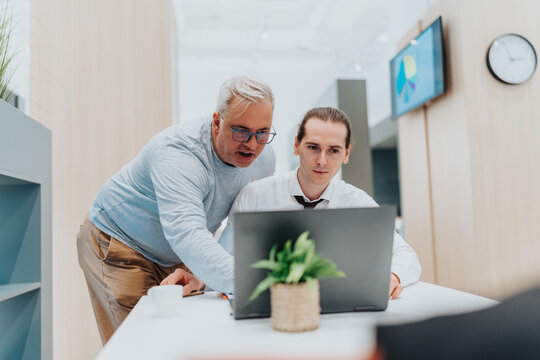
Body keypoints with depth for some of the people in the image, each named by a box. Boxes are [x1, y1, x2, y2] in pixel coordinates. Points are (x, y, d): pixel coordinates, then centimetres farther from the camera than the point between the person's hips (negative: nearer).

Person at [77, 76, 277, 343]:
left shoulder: (264, 160, -12)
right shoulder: (178, 153, -36)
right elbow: (187, 235, -50)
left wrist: (201, 273, -18)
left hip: (172, 259, 6)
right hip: (116, 241, -6)